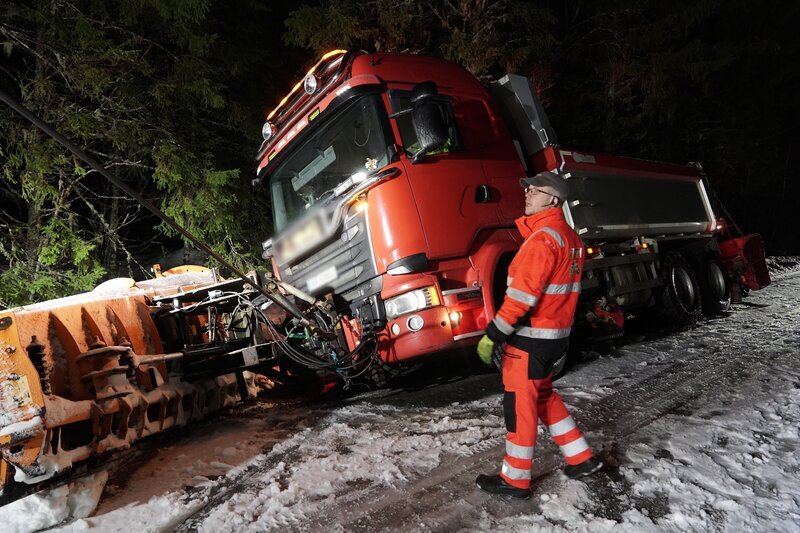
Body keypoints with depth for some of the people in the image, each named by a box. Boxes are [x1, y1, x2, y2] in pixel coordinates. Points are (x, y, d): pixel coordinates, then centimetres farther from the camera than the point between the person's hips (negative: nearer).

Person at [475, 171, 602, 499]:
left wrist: (492, 336, -20)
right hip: (557, 335, 9)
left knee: (520, 405, 3)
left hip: (531, 338, -9)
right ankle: (581, 459, 30)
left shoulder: (543, 238, -19)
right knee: (543, 396, 23)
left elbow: (521, 295, -23)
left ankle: (515, 479, 16)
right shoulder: (570, 237, 11)